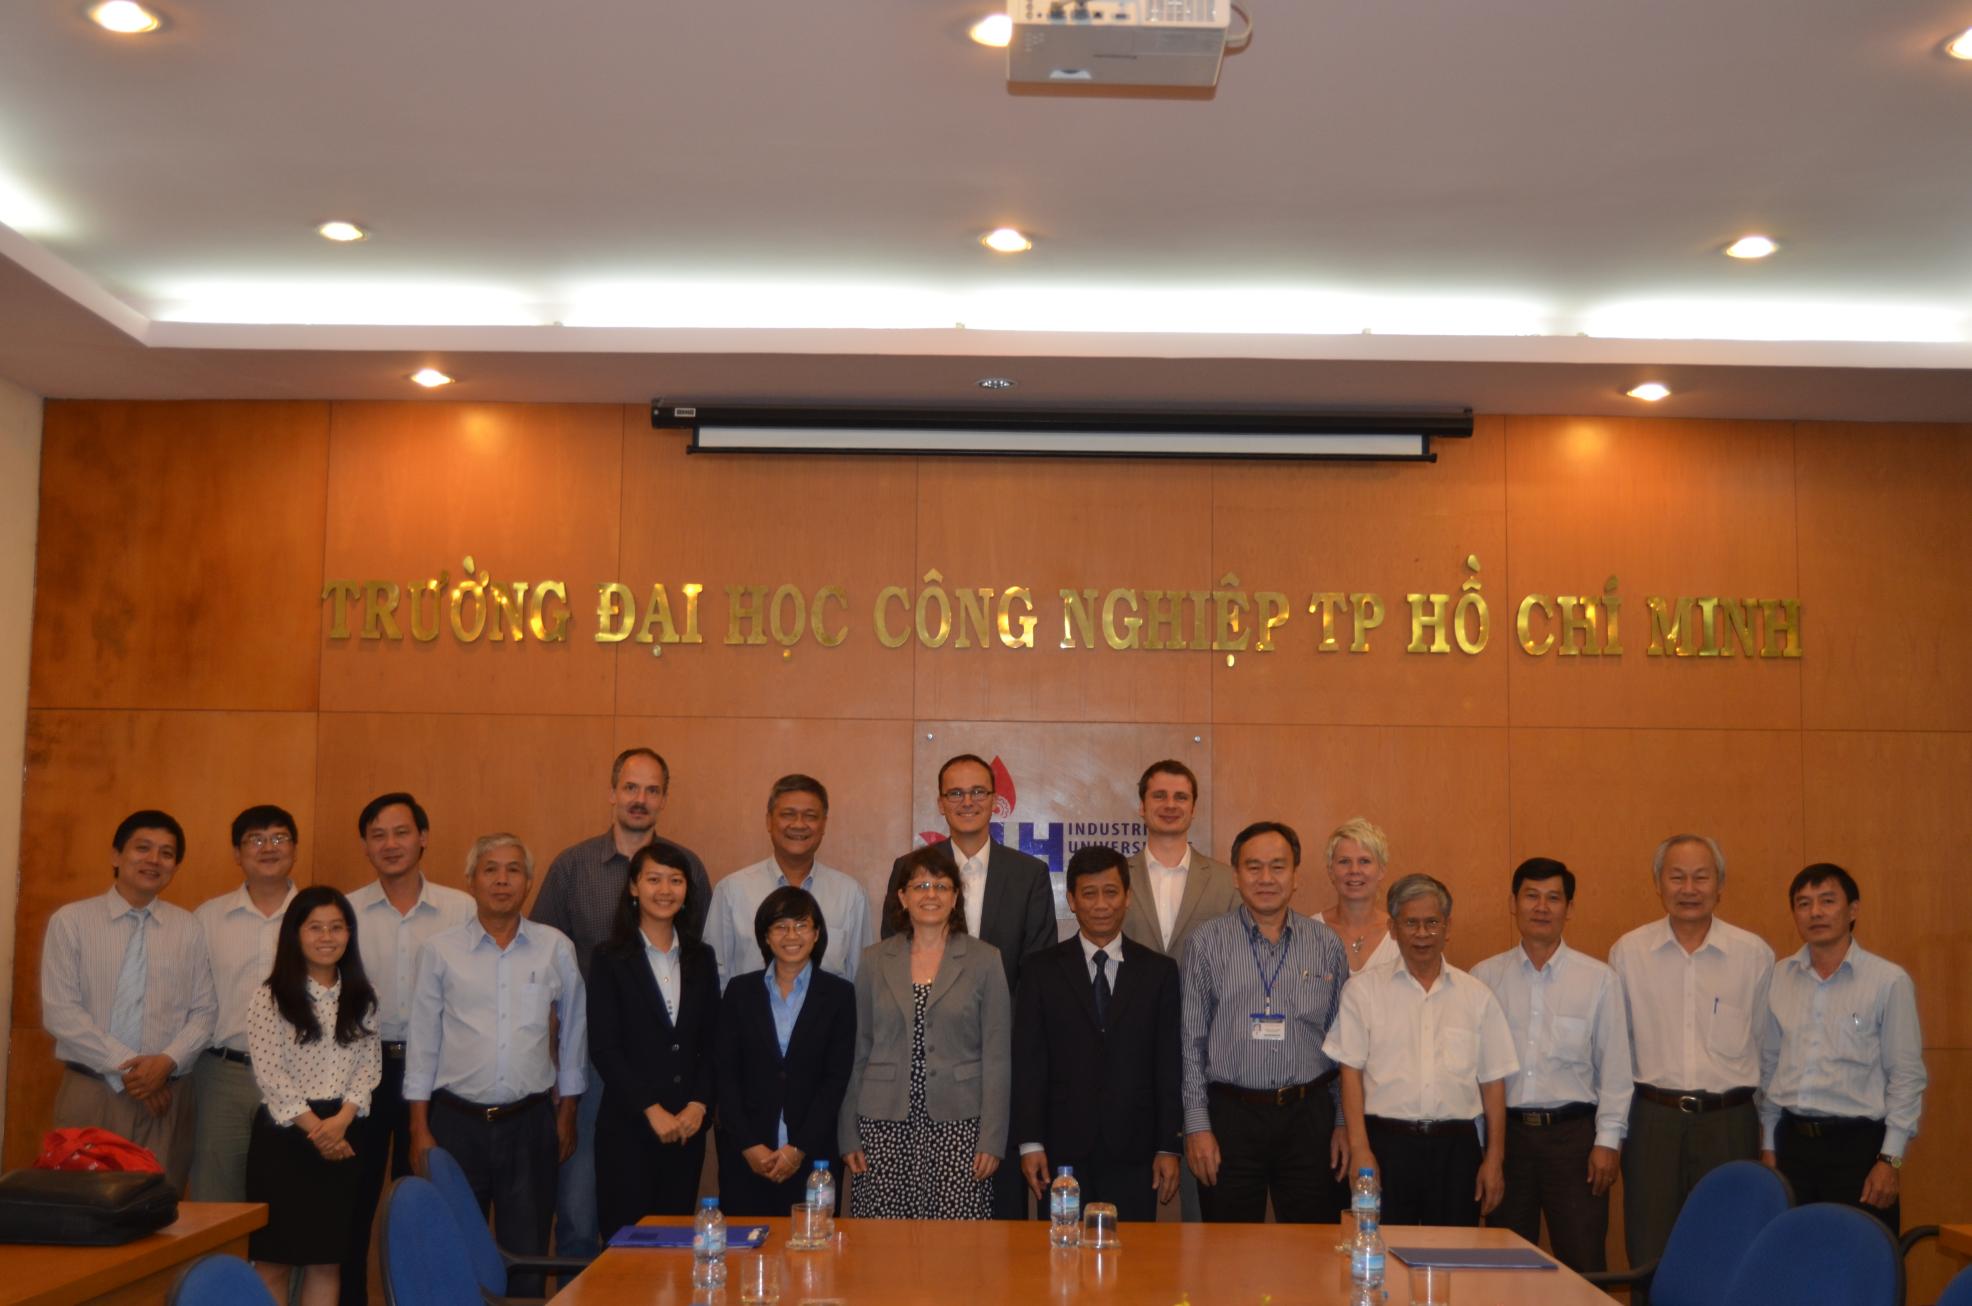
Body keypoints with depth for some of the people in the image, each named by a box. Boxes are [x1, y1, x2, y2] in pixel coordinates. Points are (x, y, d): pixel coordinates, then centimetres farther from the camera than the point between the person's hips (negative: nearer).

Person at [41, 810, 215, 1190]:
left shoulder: (189, 928, 7)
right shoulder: (71, 921, 0)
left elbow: (204, 1011, 5)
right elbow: (60, 1012, -6)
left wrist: (167, 1061, -12)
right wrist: (124, 1066, -12)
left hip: (167, 1094, 2)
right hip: (90, 1092, -2)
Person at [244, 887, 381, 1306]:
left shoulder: (360, 999, 10)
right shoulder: (268, 998, -3)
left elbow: (370, 1064, 4)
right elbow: (270, 1076, -9)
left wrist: (341, 1120, -12)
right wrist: (315, 1129, -14)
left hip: (344, 1134, 4)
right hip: (284, 1134, -4)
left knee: (327, 1260, 7)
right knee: (274, 1260, 1)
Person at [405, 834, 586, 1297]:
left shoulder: (556, 948, 2)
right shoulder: (439, 950, 1)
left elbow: (572, 1034, 10)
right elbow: (422, 1043, 3)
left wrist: (567, 1113, 10)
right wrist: (419, 1130, 1)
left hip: (530, 1122, 1)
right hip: (457, 1120, 0)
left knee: (526, 1256, 7)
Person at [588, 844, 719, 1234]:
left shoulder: (701, 958, 11)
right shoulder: (609, 958, -1)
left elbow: (712, 1041, 10)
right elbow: (603, 1047, -6)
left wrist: (699, 1104, -4)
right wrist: (652, 1110, -11)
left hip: (688, 1124, 4)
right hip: (628, 1124, -3)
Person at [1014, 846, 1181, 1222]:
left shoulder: (1159, 971, 7)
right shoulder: (1041, 970, 6)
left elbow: (1170, 1065, 5)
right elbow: (1028, 1062, 2)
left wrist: (1169, 1148, 0)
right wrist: (1029, 1143, -4)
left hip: (1133, 1149, 0)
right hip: (1063, 1150, 0)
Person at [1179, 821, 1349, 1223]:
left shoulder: (1326, 944, 6)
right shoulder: (1206, 942, 1)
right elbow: (1190, 1040, 0)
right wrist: (1197, 1125, -5)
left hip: (1309, 1115, 1)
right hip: (1231, 1115, -1)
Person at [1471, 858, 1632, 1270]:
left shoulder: (1599, 979, 3)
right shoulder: (1485, 977, 5)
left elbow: (1615, 1066, 3)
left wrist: (1608, 1141, -3)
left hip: (1573, 1132, -1)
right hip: (1505, 1131, 1)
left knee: (1583, 1266, -1)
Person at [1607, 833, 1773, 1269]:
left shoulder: (1755, 955, 2)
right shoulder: (1627, 952, 3)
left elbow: (1767, 1046, 9)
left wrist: (1769, 1135, 11)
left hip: (1729, 1122, 0)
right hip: (1653, 1120, 0)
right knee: (1650, 1260, 2)